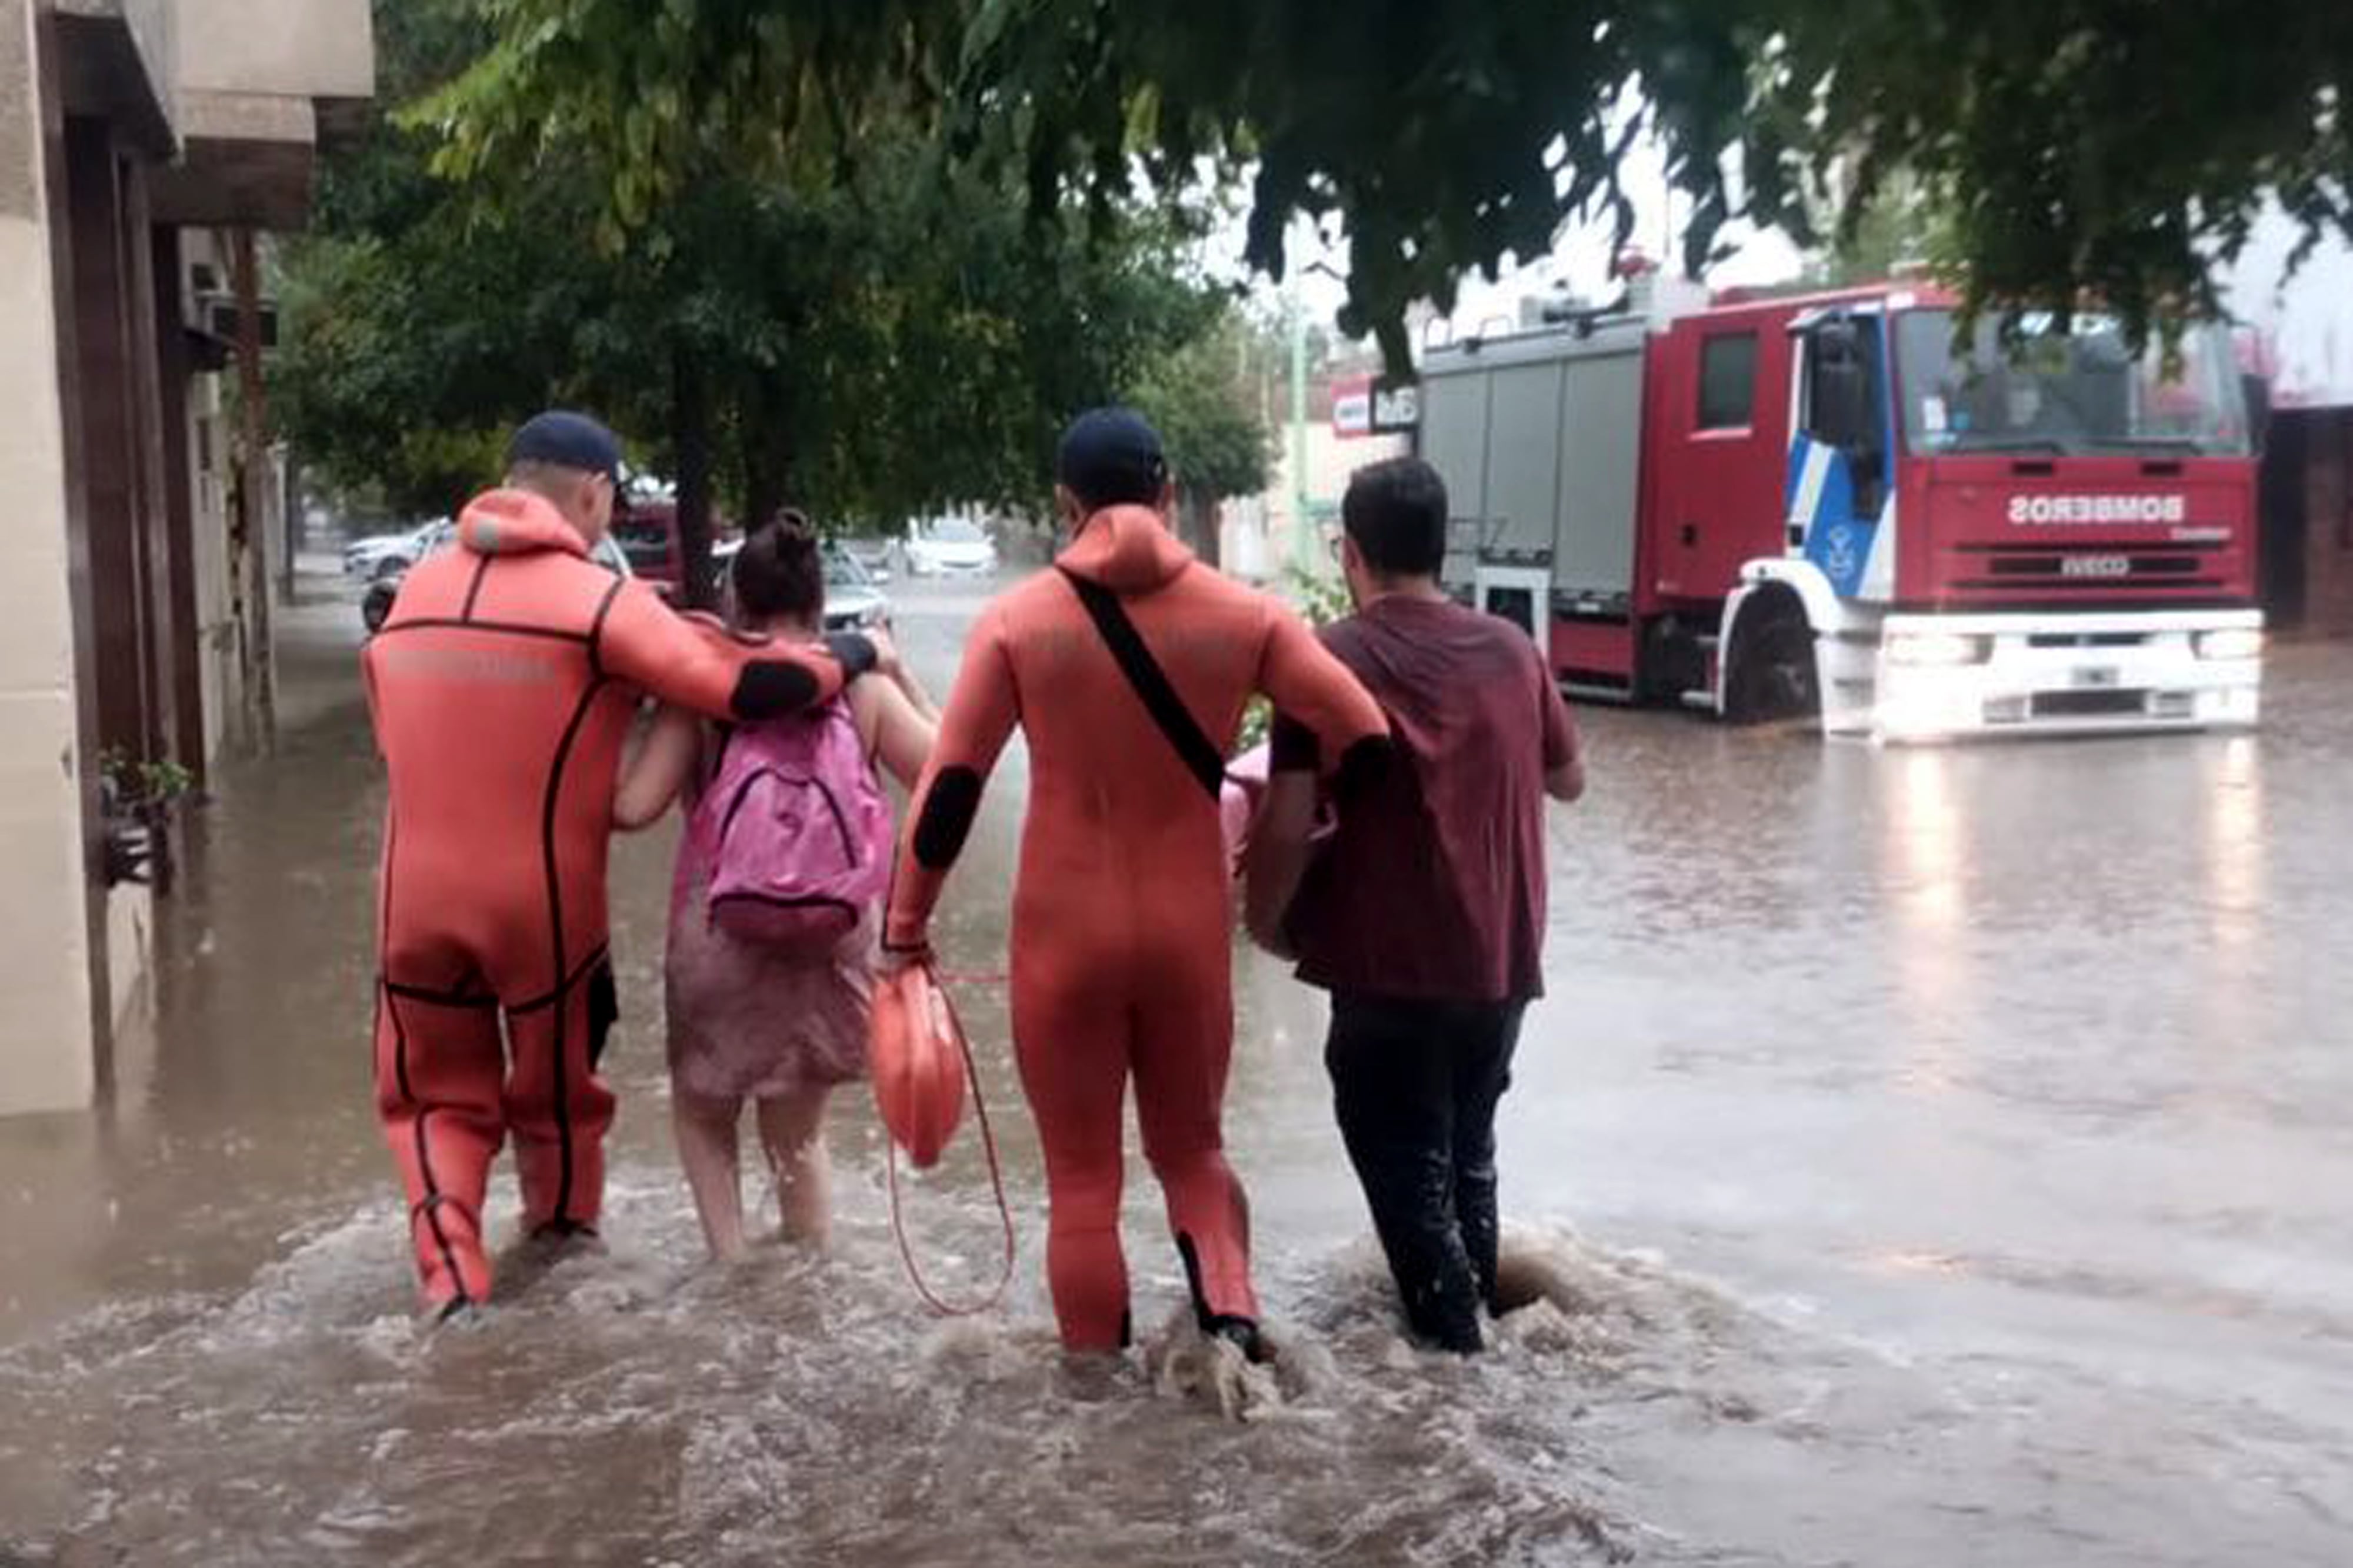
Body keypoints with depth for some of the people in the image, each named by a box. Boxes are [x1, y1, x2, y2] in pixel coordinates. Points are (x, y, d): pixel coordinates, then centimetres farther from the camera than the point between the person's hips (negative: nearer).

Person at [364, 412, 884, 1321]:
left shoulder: (413, 594, 6)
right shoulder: (597, 600, -10)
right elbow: (740, 688, -16)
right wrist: (848, 658, 0)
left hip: (419, 895, 3)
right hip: (546, 899, -3)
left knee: (436, 1091, 16)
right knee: (557, 1084, 19)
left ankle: (452, 1280, 3)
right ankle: (564, 1236, 36)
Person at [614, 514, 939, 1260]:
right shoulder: (864, 688, -1)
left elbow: (633, 807, -12)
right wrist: (902, 673, 10)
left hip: (722, 937, -2)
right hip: (837, 941, 2)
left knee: (702, 1111, 21)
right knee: (798, 1127, 21)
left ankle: (731, 1265, 7)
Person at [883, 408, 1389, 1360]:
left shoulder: (1019, 621, -6)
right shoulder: (1241, 616, -3)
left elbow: (950, 786, -6)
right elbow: (1366, 745, -5)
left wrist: (906, 925, 3)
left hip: (1064, 932, -1)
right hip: (1190, 930, 2)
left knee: (1082, 1180, 12)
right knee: (1192, 1149, 21)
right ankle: (1230, 1311, -2)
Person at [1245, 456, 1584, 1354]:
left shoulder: (1330, 660, -12)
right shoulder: (1512, 650, 3)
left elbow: (1290, 824, -16)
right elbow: (1569, 781, 16)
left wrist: (1263, 917, 0)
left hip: (1390, 965, -5)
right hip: (1502, 958, 5)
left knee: (1406, 1168, 8)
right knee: (1468, 1149, 23)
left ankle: (1454, 1346, 9)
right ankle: (1480, 1311, 33)